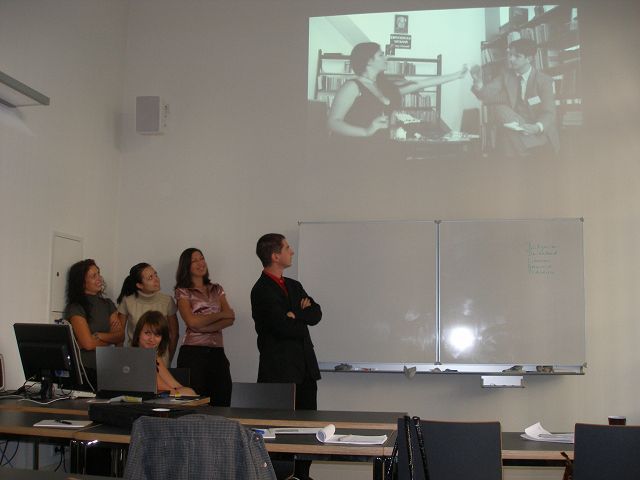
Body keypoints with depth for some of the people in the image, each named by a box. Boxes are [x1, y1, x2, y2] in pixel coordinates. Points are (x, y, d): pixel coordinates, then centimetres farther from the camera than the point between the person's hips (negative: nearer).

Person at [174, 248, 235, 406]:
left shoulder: (217, 289, 16)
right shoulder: (183, 292, 5)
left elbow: (230, 319, 2)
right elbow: (192, 322, -10)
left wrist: (205, 327, -11)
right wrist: (221, 314, -2)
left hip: (217, 351, 4)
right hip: (193, 352, -3)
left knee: (222, 402, -2)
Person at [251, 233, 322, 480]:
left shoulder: (294, 286, 17)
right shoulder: (262, 290, -10)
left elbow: (316, 313, 6)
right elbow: (284, 327, -18)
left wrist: (295, 314, -12)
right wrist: (303, 317, 1)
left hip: (304, 368, 8)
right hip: (279, 369, -8)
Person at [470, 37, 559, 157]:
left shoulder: (544, 81, -6)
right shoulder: (505, 76, 5)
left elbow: (549, 113, -14)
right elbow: (486, 94, -7)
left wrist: (537, 128, -36)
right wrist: (478, 82, -31)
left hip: (539, 132, -4)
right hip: (514, 128, 4)